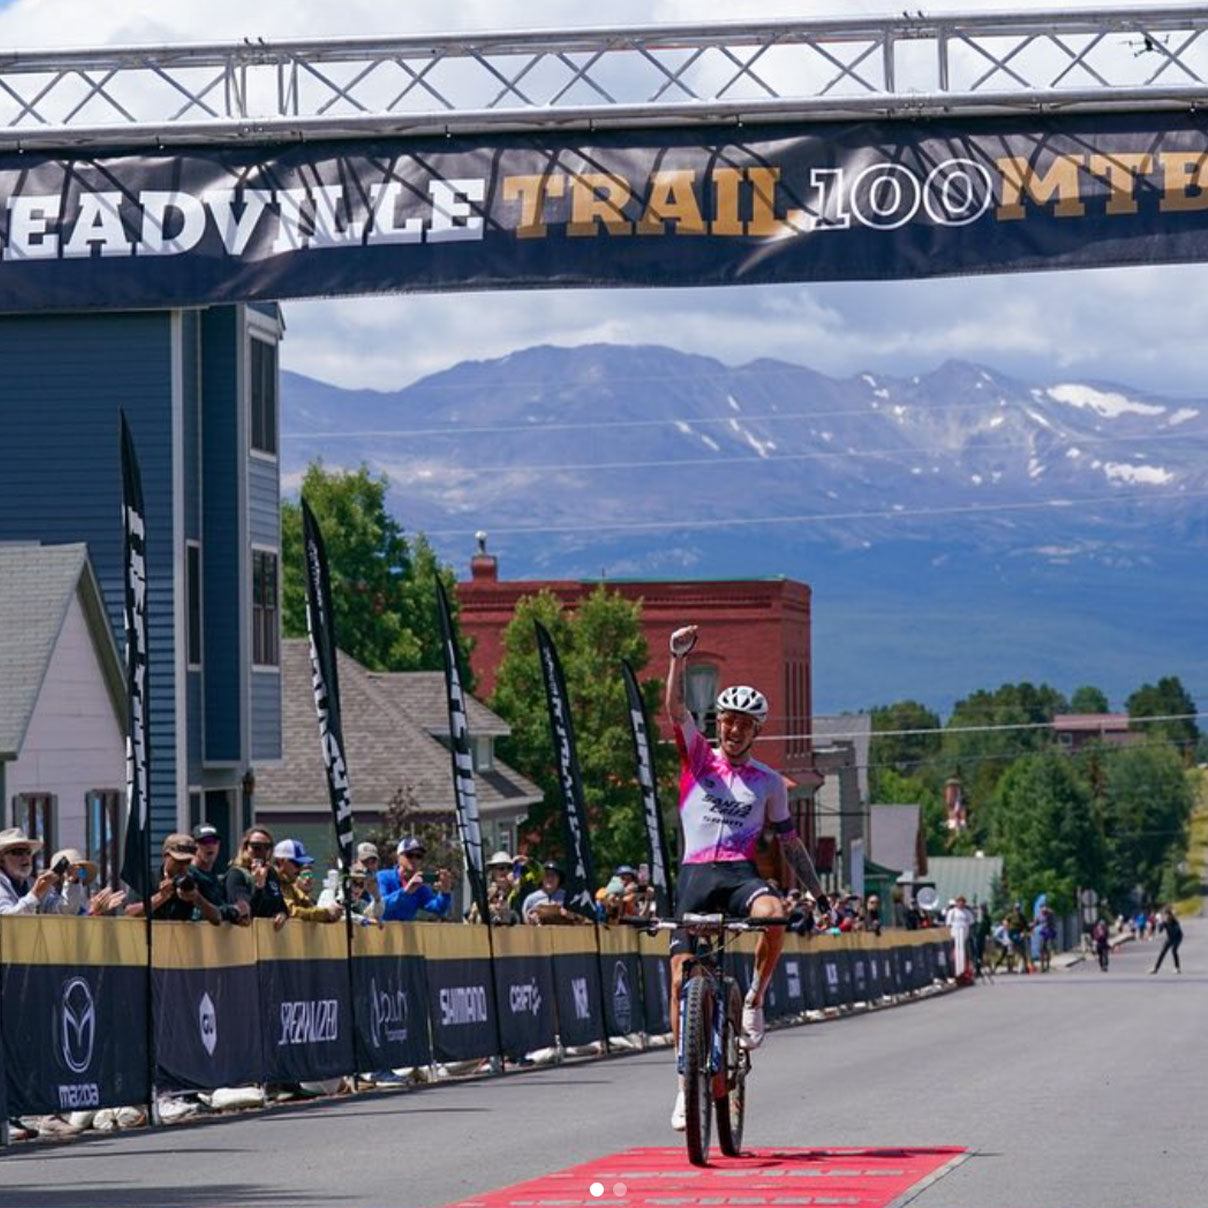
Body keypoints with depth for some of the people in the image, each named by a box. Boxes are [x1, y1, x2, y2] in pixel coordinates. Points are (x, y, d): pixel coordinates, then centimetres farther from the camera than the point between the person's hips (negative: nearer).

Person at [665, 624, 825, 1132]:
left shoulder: (769, 782, 12)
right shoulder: (697, 758, 9)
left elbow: (790, 841, 18)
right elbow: (676, 708, -6)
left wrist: (818, 893, 12)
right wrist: (678, 657, -20)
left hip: (741, 875, 0)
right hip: (695, 875, 0)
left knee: (775, 915, -36)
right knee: (681, 978, -8)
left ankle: (754, 999, -12)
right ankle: (687, 1080, 3)